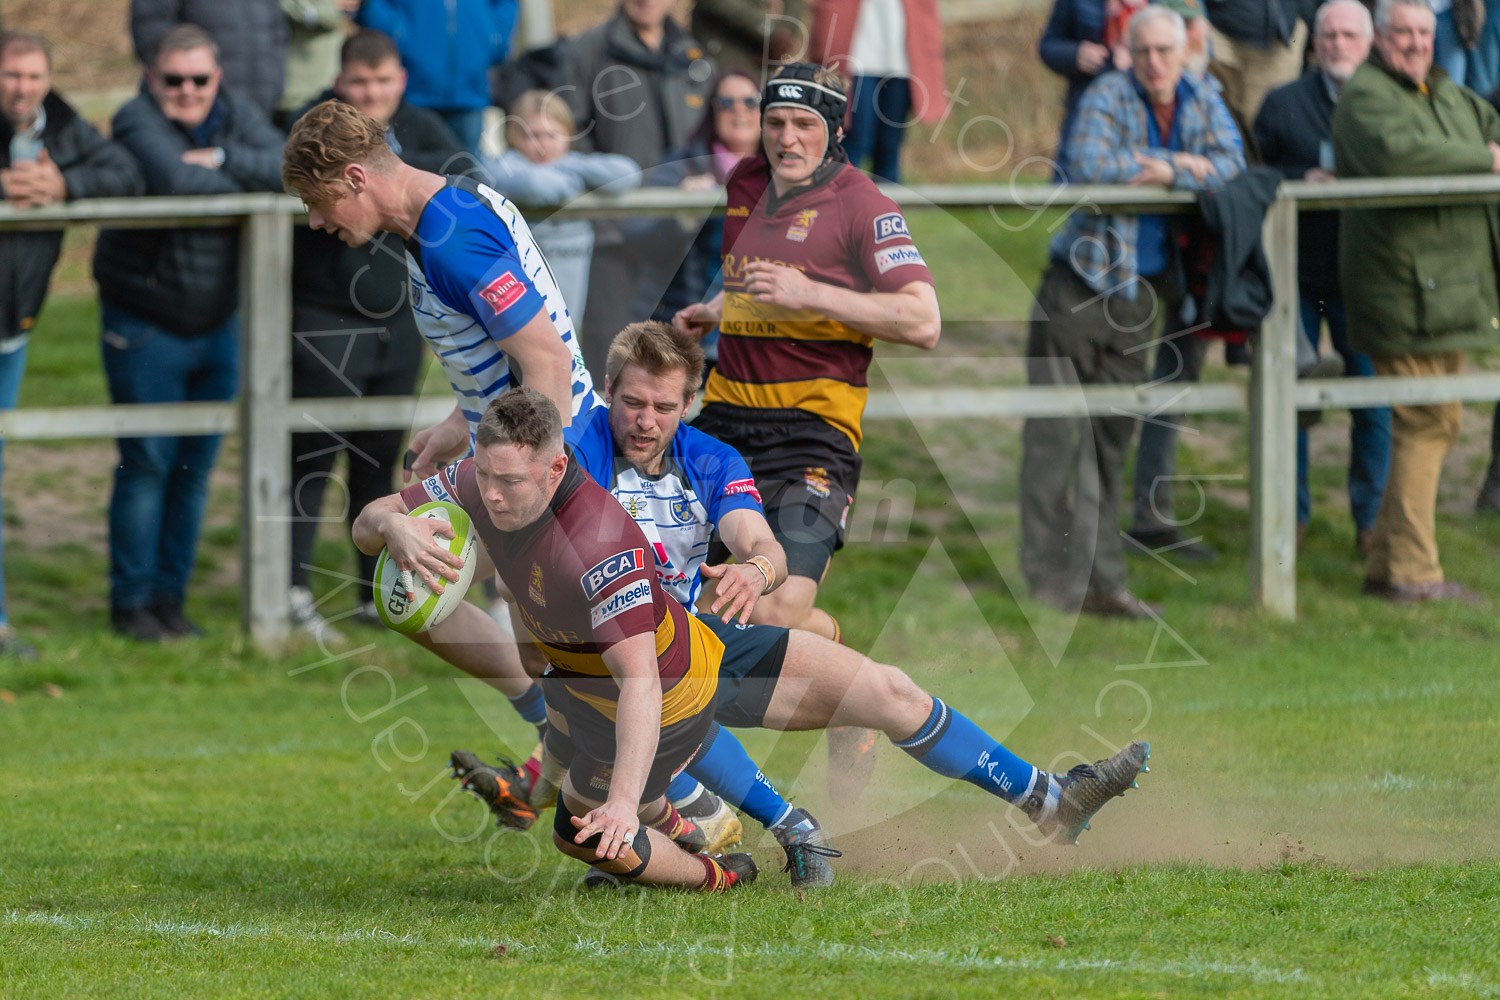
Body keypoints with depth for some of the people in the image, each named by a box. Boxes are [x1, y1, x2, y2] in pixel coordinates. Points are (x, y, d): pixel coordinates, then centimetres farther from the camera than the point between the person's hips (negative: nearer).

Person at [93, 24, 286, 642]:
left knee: (195, 467, 9)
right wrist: (244, 184, -16)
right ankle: (131, 602, 6)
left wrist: (221, 160, -22)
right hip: (145, 327, -5)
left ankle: (170, 596, 18)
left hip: (217, 324, 5)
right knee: (147, 463, -4)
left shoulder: (237, 114, 3)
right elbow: (174, 180, -32)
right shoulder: (138, 121, -14)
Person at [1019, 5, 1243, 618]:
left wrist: (1158, 167, -19)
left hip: (1142, 292, 5)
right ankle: (1050, 581, -3)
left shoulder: (1202, 101, 7)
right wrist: (1178, 168, -13)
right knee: (1055, 434, -6)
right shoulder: (1108, 96, -9)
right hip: (1082, 284, -5)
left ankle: (1099, 578, 10)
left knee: (1113, 436, 7)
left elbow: (1231, 165, -6)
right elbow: (1090, 165, -24)